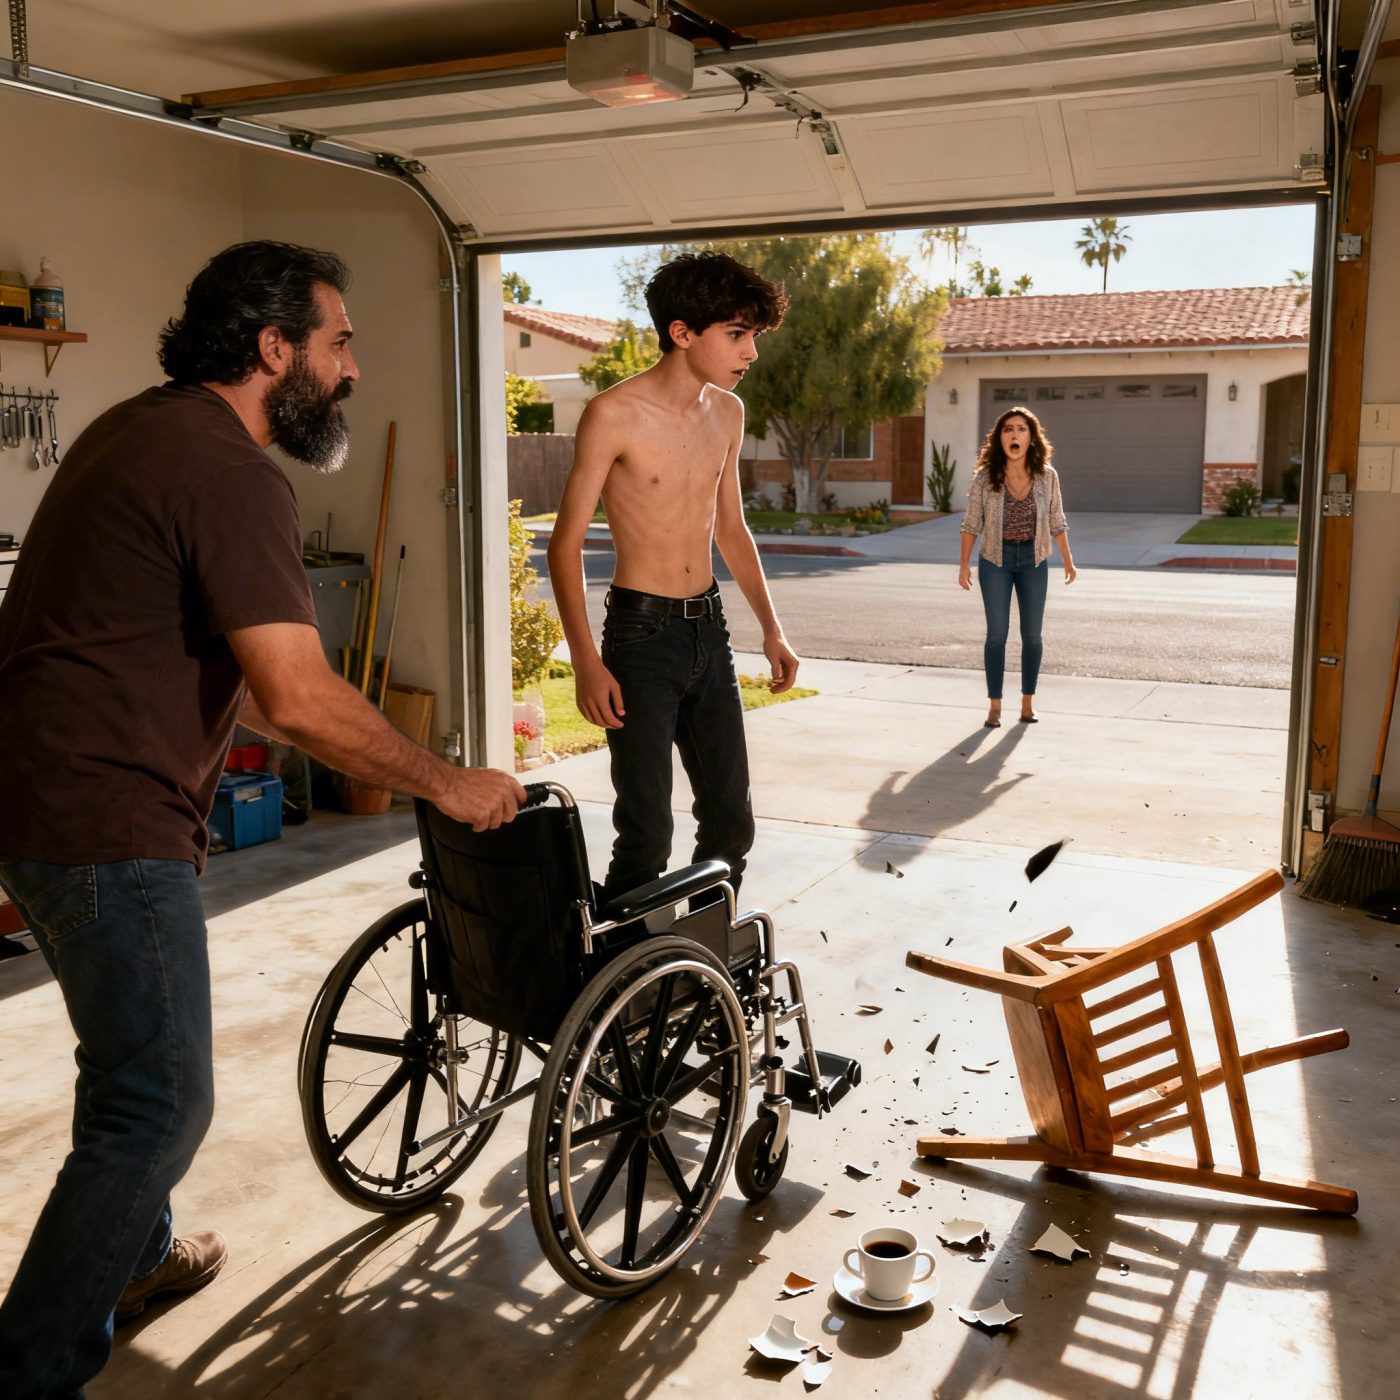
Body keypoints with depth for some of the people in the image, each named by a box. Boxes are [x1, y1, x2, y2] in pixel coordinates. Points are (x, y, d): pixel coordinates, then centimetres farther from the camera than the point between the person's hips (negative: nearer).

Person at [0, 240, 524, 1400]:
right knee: (160, 1105, -2)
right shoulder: (227, 472, -19)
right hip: (105, 824, -11)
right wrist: (450, 784, -14)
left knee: (139, 1064, 26)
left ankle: (132, 1256, 46)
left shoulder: (146, 429, 14)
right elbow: (298, 697, -26)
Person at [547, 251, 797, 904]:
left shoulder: (727, 413, 8)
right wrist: (586, 663, -19)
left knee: (731, 824, 12)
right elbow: (566, 544, -12)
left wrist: (771, 627, 14)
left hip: (710, 628, 7)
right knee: (646, 838, -5)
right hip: (643, 631, -7)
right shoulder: (615, 415, -13)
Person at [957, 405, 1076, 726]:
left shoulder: (1046, 475, -7)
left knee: (1032, 634, 6)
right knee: (997, 633, -1)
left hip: (1033, 559, 1)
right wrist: (964, 564, -5)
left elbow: (1056, 520, 4)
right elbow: (971, 522, -3)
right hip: (995, 559, -1)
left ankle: (1028, 702, 20)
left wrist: (1068, 560, 4)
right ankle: (994, 707, 9)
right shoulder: (985, 476, -11)